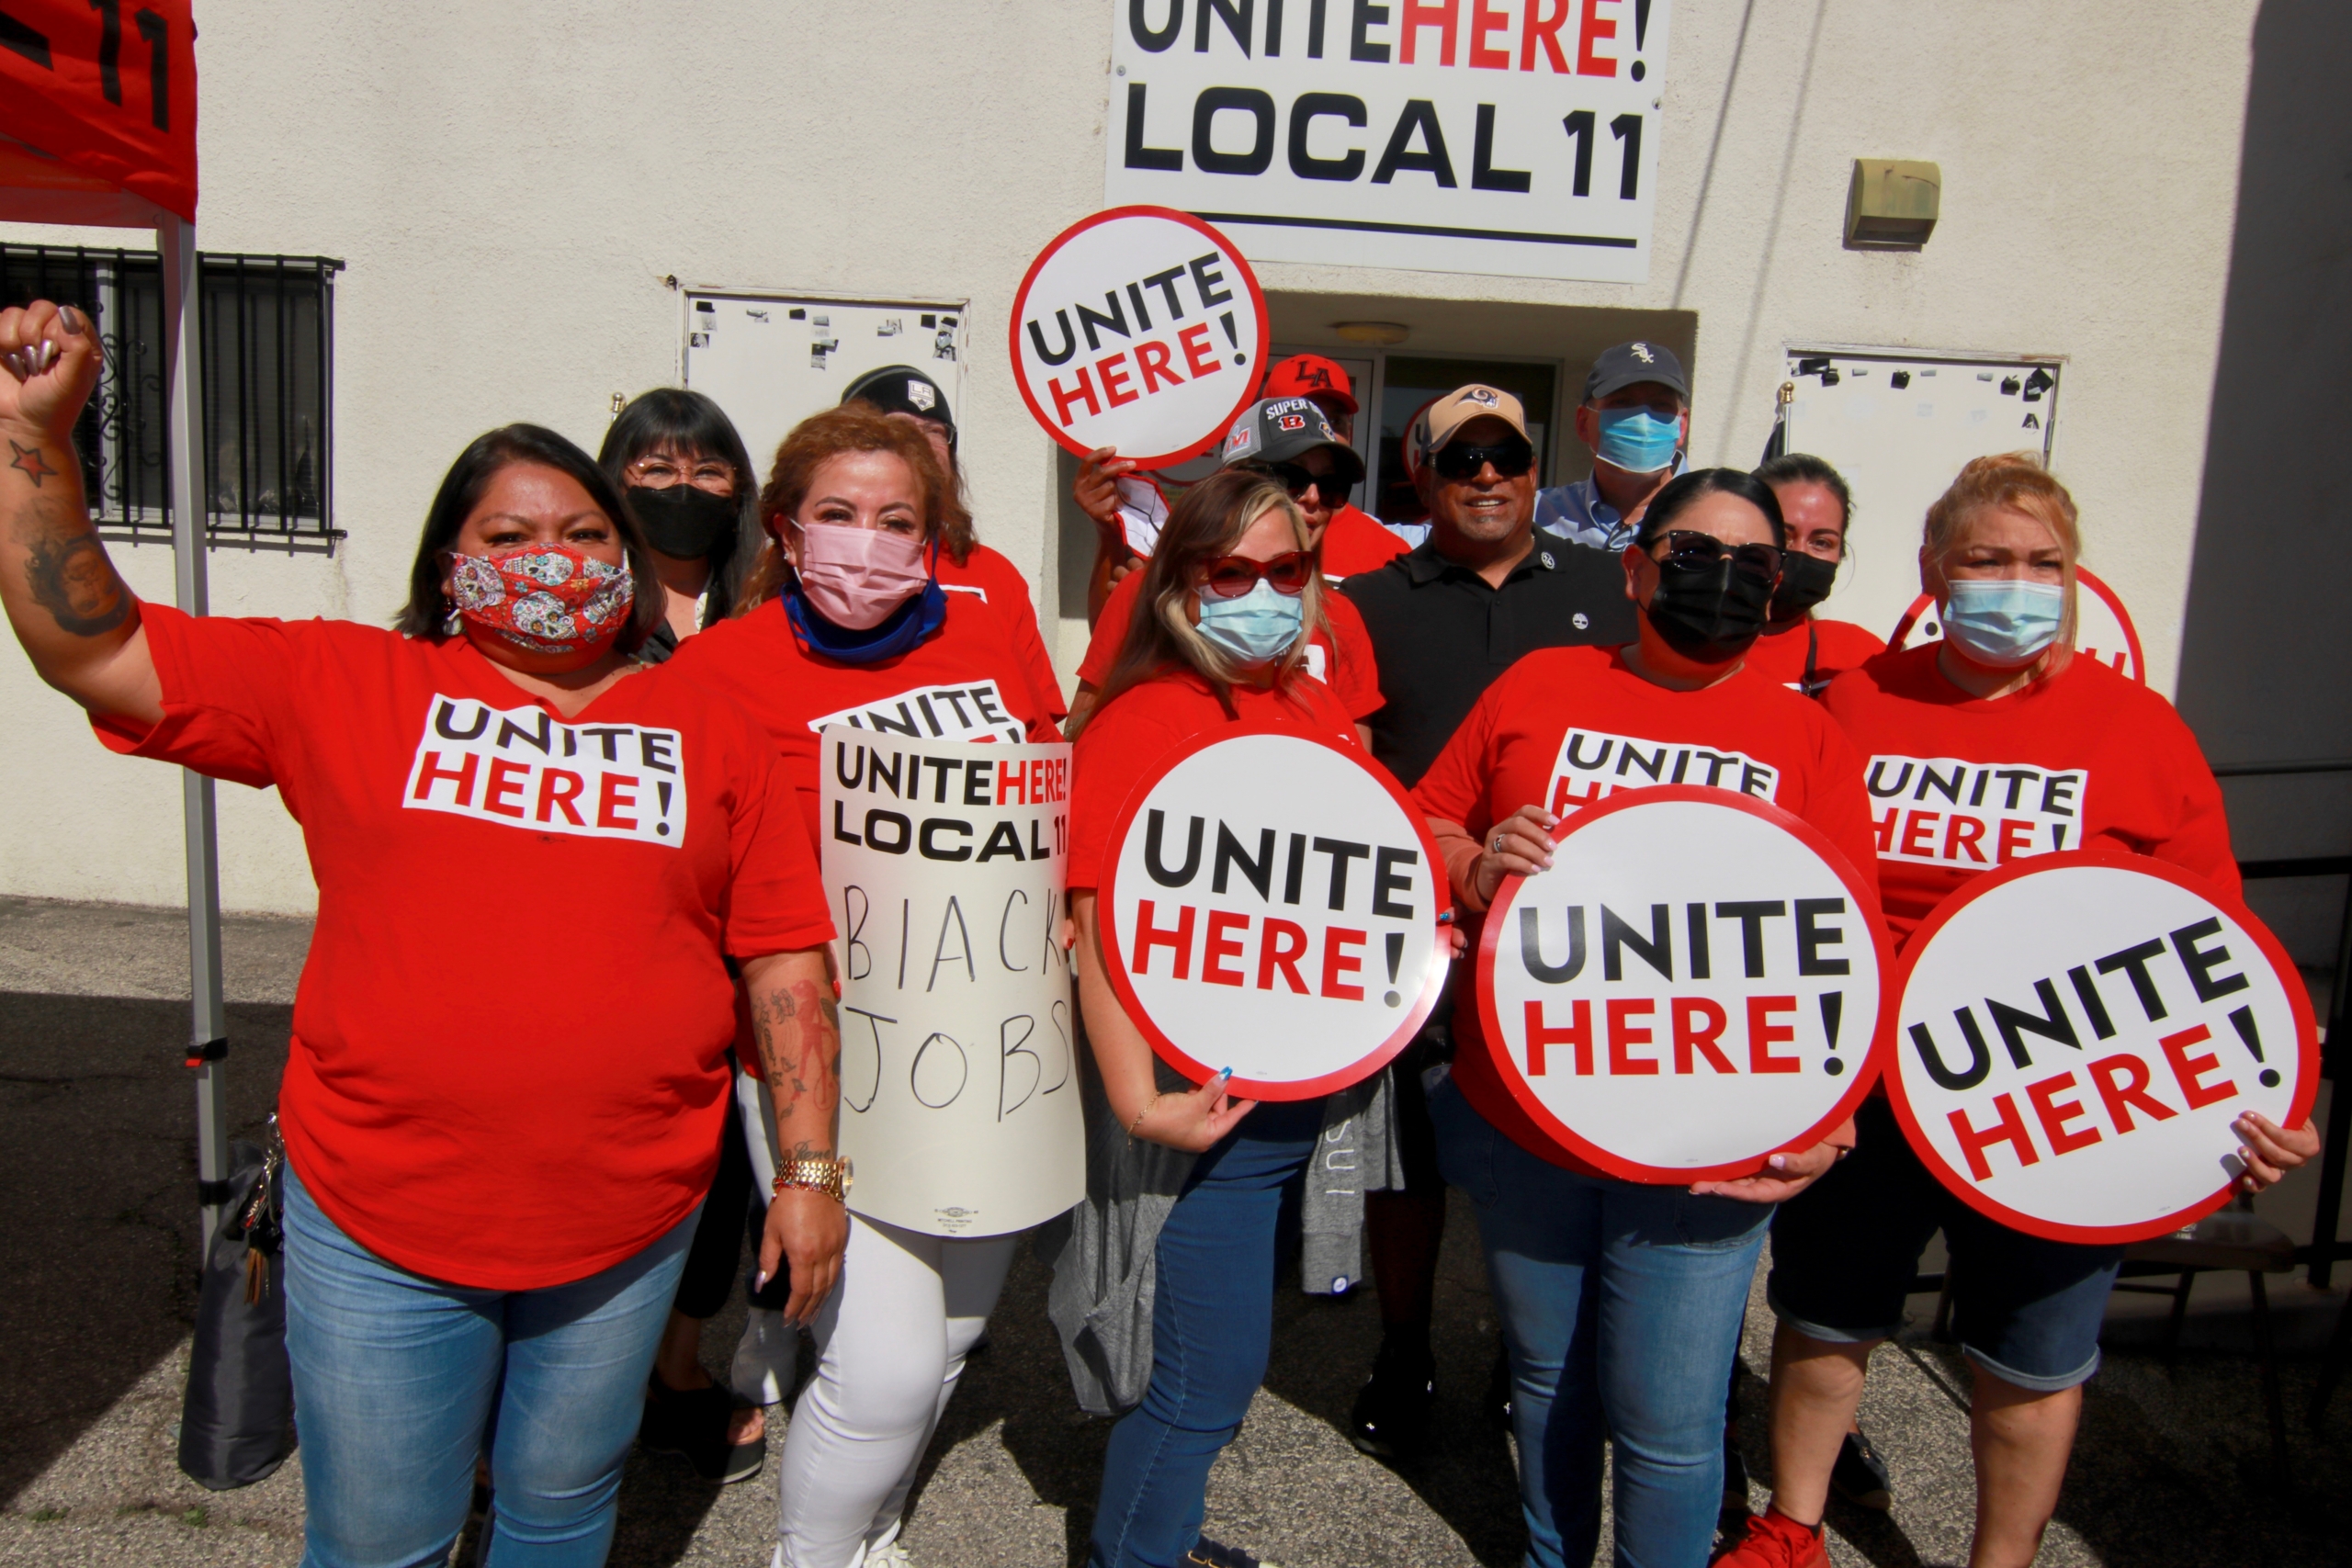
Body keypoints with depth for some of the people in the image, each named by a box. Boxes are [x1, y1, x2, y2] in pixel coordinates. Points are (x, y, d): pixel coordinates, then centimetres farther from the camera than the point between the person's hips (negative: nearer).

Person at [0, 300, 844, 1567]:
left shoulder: (711, 734, 0)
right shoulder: (344, 686, -1)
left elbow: (786, 962, 0)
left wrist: (810, 1167, 0)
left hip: (626, 1227, 1)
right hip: (380, 1224, 0)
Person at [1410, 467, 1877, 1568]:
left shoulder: (1805, 735, 1)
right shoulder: (1538, 684, 3)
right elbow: (1422, 827, 7)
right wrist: (1474, 868, -15)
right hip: (1518, 1121, 2)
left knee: (1668, 1426, 4)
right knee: (1546, 1379, 21)